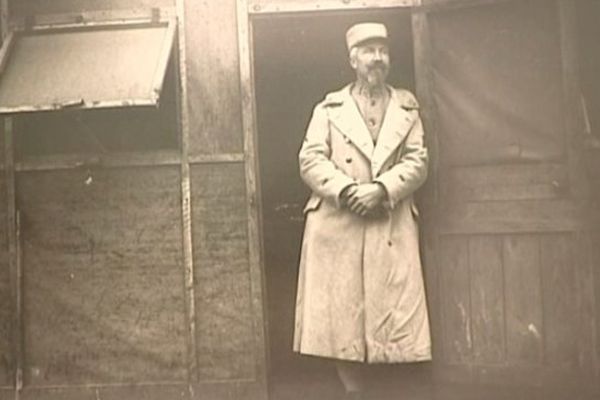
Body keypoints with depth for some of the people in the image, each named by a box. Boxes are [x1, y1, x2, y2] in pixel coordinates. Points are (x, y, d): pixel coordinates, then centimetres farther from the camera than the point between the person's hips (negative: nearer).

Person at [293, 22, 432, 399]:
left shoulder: (407, 107, 13)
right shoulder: (330, 107, 10)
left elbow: (418, 161, 3)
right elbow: (311, 160, 0)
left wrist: (382, 188, -14)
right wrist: (346, 190, -16)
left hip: (392, 225, 1)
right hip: (336, 224, -1)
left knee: (394, 311, 0)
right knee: (340, 314, -1)